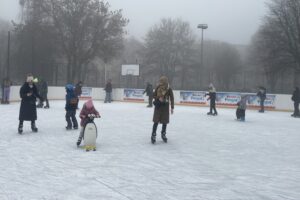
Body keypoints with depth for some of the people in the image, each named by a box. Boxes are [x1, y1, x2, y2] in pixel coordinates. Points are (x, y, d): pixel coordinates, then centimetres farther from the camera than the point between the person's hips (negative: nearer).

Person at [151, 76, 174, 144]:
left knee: (165, 122, 8)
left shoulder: (169, 89, -11)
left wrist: (172, 107, -5)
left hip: (165, 106, 0)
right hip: (158, 106, 0)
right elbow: (154, 95, 0)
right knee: (156, 121, -4)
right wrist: (158, 98, -20)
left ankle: (163, 134, 27)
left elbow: (172, 98, -5)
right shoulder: (158, 88, -9)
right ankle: (153, 135, 2)